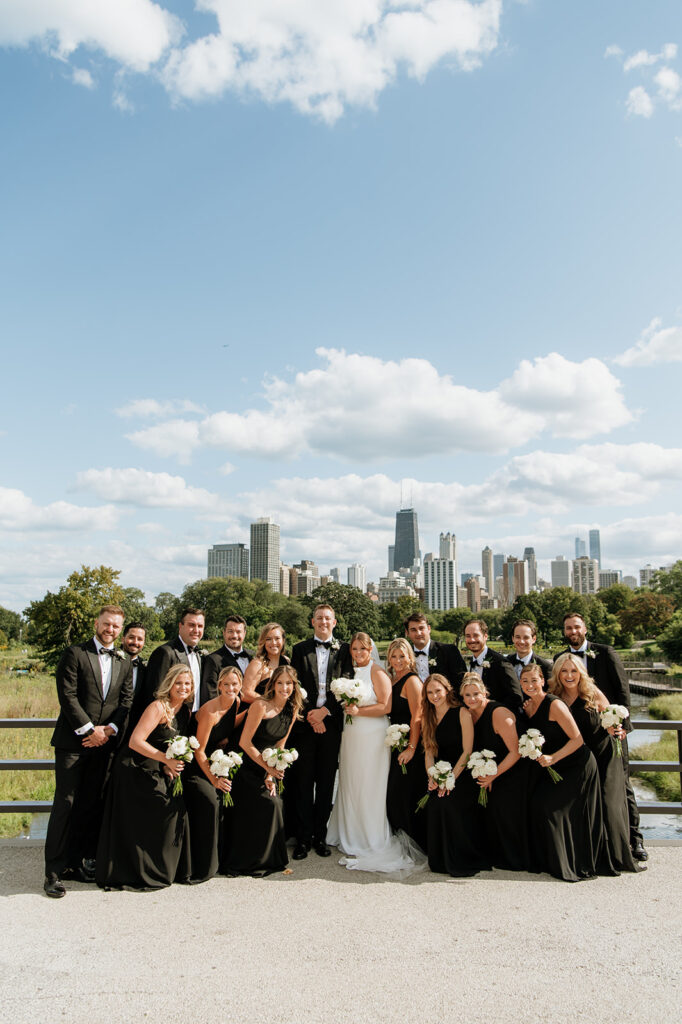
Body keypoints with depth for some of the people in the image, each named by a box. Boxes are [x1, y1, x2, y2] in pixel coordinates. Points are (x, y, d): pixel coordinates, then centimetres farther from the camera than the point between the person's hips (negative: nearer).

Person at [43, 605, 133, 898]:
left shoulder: (124, 664, 12)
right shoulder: (75, 654, -2)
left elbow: (127, 701, 7)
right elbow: (67, 696, -9)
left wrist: (109, 729, -9)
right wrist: (89, 729, -13)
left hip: (104, 742, 5)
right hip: (73, 740, -4)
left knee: (92, 805, 7)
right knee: (65, 803, -5)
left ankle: (79, 862, 17)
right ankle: (54, 871, 2)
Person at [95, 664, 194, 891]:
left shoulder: (185, 711, 7)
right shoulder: (158, 707, -17)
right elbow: (135, 742, -22)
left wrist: (170, 768, -2)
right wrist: (166, 760, -23)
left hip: (157, 774, 8)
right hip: (134, 772, -7)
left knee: (174, 811, -3)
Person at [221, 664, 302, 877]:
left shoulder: (292, 709, 1)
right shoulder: (261, 705, -18)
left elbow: (281, 745, 6)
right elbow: (245, 742, -17)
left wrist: (272, 775, -3)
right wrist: (268, 768, -17)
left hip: (268, 765, 6)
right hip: (248, 766, -6)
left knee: (273, 806, -5)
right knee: (270, 805, -13)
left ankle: (270, 860, 16)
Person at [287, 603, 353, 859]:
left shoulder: (344, 651, 8)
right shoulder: (300, 649, 8)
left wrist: (324, 711, -10)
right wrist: (310, 715, -8)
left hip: (331, 723, 0)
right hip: (305, 723, 0)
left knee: (326, 782, 5)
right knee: (303, 782, 1)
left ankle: (320, 836, 14)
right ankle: (303, 838, 8)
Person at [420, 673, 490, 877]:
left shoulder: (462, 714, -6)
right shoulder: (428, 718, 11)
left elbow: (467, 751, -9)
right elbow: (429, 752, 9)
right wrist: (432, 778, -7)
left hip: (462, 776, -4)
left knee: (450, 802, -26)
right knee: (434, 804, -20)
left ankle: (464, 863, -9)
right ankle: (440, 862, -2)